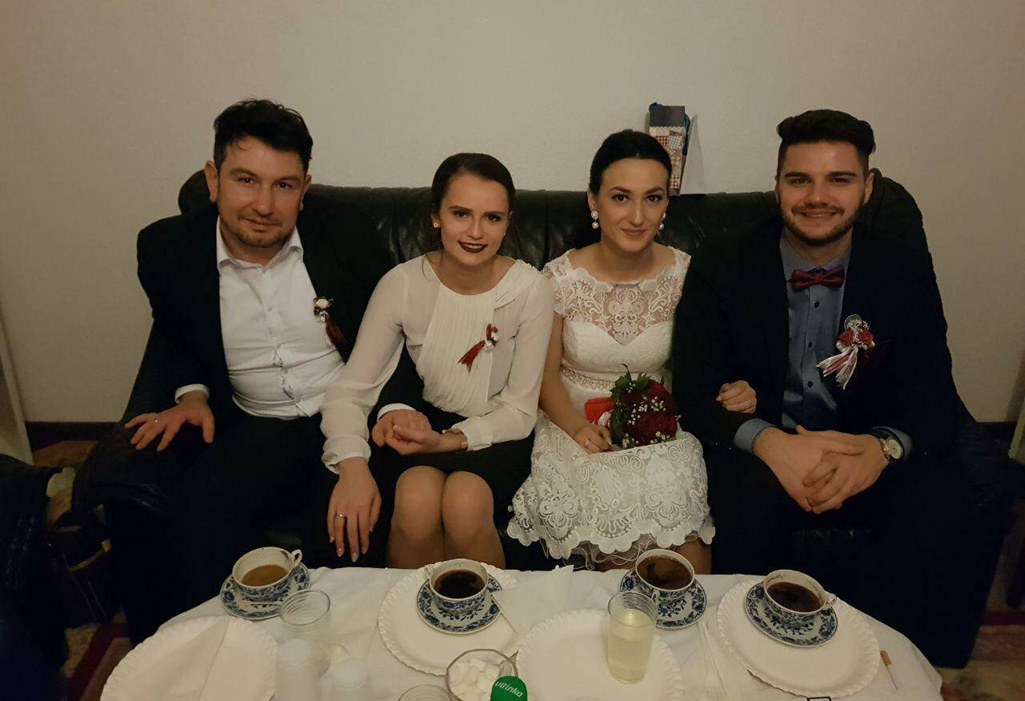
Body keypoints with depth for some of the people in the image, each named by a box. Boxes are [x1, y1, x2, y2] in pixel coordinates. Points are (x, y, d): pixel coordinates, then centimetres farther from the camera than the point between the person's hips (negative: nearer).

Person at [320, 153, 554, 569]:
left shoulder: (529, 289, -13)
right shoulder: (403, 284, -11)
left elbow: (520, 411, -9)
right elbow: (349, 389, -10)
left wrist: (447, 440, -23)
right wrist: (352, 464, -28)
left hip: (497, 433, 0)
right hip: (425, 422, 1)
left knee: (466, 504, -31)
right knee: (415, 503, -30)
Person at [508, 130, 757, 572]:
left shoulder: (684, 275, -3)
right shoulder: (561, 278, -7)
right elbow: (546, 373, -1)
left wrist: (731, 394, -15)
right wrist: (576, 426, -18)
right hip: (577, 427, 0)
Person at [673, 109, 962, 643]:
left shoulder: (905, 266, 0)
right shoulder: (721, 266, -5)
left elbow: (932, 393, -2)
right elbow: (694, 388, -10)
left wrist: (883, 446, -26)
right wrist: (769, 441, -30)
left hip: (865, 453, 3)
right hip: (757, 452, -2)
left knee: (932, 499, -26)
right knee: (748, 493, -33)